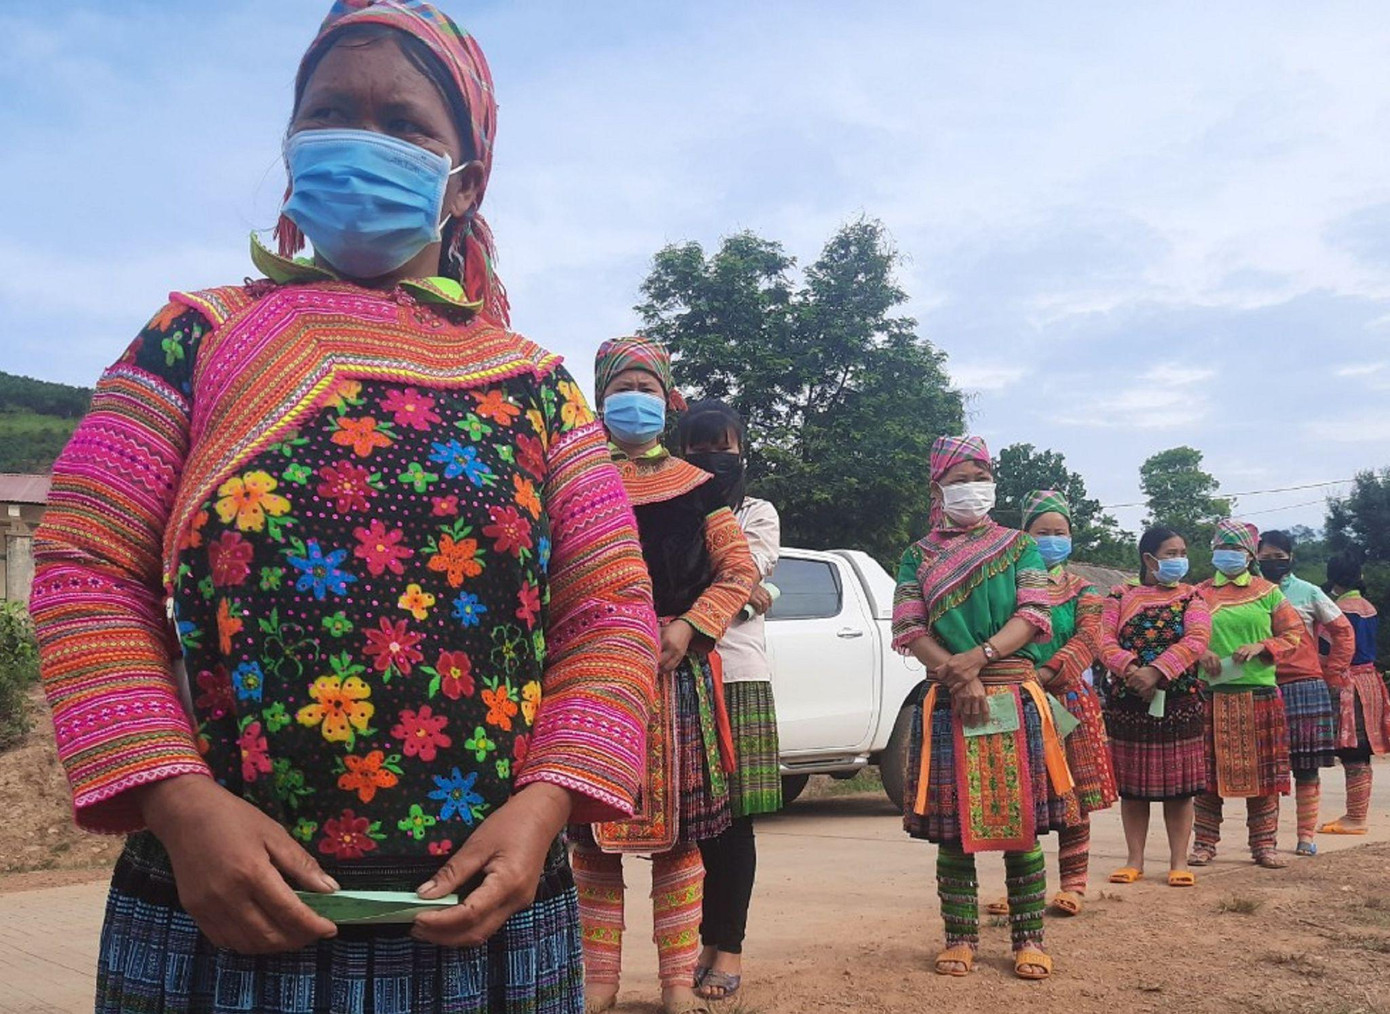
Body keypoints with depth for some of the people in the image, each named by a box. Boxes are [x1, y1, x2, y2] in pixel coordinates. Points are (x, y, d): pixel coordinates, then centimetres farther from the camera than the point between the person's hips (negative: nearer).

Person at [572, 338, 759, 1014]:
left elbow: (738, 572, 7)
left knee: (679, 828, 2)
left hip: (680, 670, 0)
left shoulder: (698, 487, 10)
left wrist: (689, 628, -7)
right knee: (595, 830, 1)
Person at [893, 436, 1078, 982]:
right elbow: (909, 628, -1)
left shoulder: (1019, 547, 10)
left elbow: (1033, 616, -3)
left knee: (1022, 824, 2)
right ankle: (960, 937, 13)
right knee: (952, 829, 2)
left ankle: (1029, 938, 12)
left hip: (1015, 701, 0)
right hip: (946, 705, 0)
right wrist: (957, 677, -14)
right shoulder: (919, 556, 10)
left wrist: (978, 658, -17)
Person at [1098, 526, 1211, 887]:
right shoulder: (1120, 597, 7)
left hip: (1178, 703, 0)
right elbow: (1105, 641, -3)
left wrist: (1156, 672, -22)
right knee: (1132, 783, 6)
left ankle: (1179, 861, 13)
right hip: (1127, 704, 0)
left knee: (1178, 784, 3)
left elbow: (1196, 640, -10)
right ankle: (1134, 860, 16)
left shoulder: (1191, 598, 6)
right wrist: (1130, 670, -22)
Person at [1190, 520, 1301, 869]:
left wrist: (1261, 647, -11)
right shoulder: (1199, 594, 9)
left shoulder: (1268, 593, 8)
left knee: (1262, 773, 5)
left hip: (1260, 695, 0)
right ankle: (1205, 843, 12)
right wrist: (1199, 652, -11)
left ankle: (1265, 845, 15)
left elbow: (1292, 635, 6)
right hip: (1211, 696, 0)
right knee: (1209, 773, 3)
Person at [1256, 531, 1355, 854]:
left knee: (1306, 767, 1)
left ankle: (1306, 837, 9)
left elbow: (1343, 631, 8)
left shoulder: (1308, 592, 4)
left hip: (1305, 689, -1)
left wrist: (1332, 674, 3)